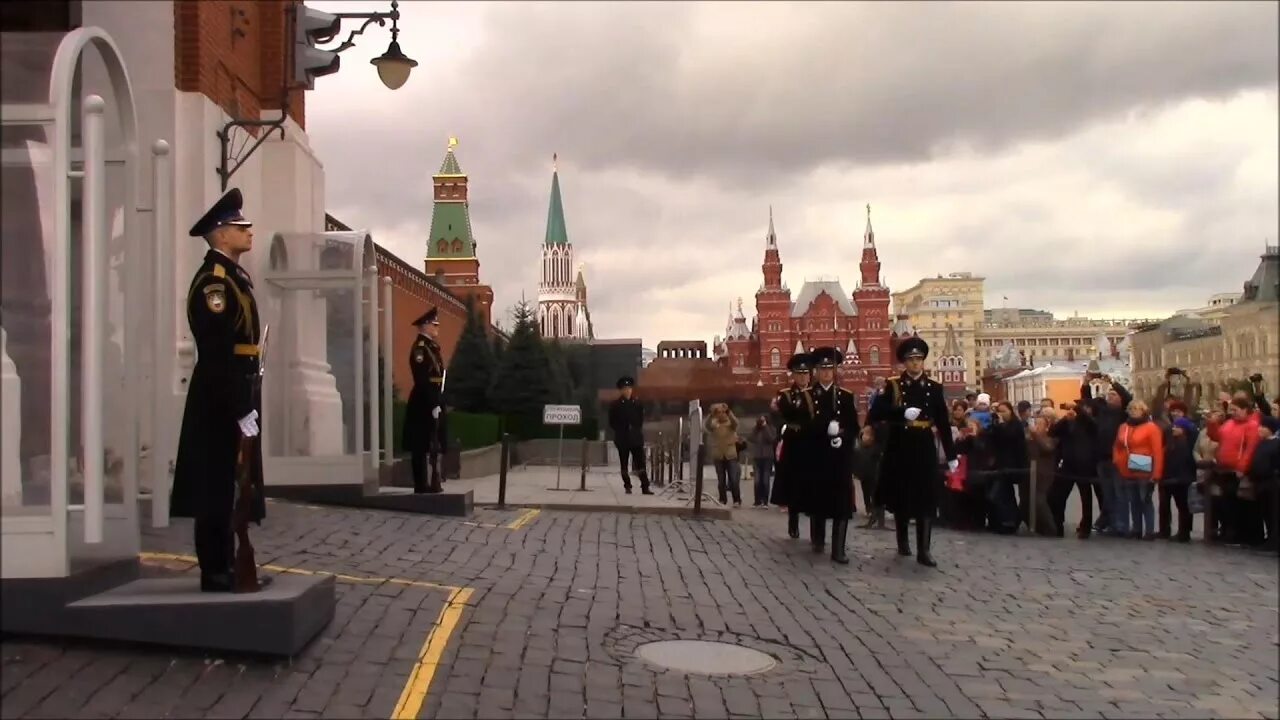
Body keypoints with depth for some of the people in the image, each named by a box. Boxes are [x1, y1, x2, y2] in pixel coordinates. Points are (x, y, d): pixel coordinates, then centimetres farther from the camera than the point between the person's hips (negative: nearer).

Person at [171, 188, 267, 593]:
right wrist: (241, 411, -22)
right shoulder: (214, 280, -15)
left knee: (231, 488, 14)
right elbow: (217, 354, -21)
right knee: (217, 489, -3)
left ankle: (227, 567, 22)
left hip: (236, 399, 10)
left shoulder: (235, 277, 16)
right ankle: (216, 573, 4)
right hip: (221, 403, -10)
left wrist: (248, 405, 16)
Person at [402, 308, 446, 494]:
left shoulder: (432, 347, 17)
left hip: (434, 403, 9)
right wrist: (432, 404, -22)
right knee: (422, 447, -4)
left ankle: (433, 482, 16)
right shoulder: (420, 348, -13)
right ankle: (421, 485, -1)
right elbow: (422, 380, -20)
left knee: (434, 445, 11)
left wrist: (439, 402, 13)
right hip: (424, 405, -9)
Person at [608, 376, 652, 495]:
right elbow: (612, 423, 3)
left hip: (636, 438, 1)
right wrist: (621, 431, -4)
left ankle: (645, 487, -8)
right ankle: (627, 486, 11)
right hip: (622, 439, -1)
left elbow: (641, 420, 14)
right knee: (624, 464, 3)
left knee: (640, 463, -6)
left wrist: (636, 429, 2)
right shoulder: (615, 405, 2)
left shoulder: (637, 404, 8)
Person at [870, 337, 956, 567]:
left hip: (924, 449, 1)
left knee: (926, 498, -4)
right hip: (899, 449, -1)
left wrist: (951, 455, 5)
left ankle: (923, 550, -3)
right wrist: (902, 413, -22)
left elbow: (943, 423, 6)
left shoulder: (934, 388, 6)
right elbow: (874, 415, -10)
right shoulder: (893, 386, 1)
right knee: (900, 496, 8)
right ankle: (902, 541, 24)